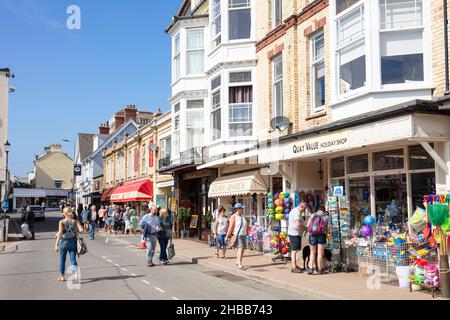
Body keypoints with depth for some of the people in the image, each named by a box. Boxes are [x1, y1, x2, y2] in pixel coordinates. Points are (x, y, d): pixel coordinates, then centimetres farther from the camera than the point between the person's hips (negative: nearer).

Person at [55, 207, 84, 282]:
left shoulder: (61, 222, -7)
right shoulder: (76, 221, -2)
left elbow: (60, 233, -17)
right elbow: (81, 230, -14)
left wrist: (56, 244, -16)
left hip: (64, 242, -1)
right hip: (73, 242, 2)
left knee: (62, 260, 15)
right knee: (73, 259, 4)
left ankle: (62, 276, 27)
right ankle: (77, 272, -22)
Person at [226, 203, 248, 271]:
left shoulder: (242, 216, 15)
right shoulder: (234, 216, -7)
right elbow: (231, 227, -9)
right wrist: (228, 236, -9)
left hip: (244, 234, 8)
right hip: (237, 235, -8)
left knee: (242, 249, 9)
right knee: (240, 248, -17)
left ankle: (237, 262, 28)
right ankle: (240, 265, -19)